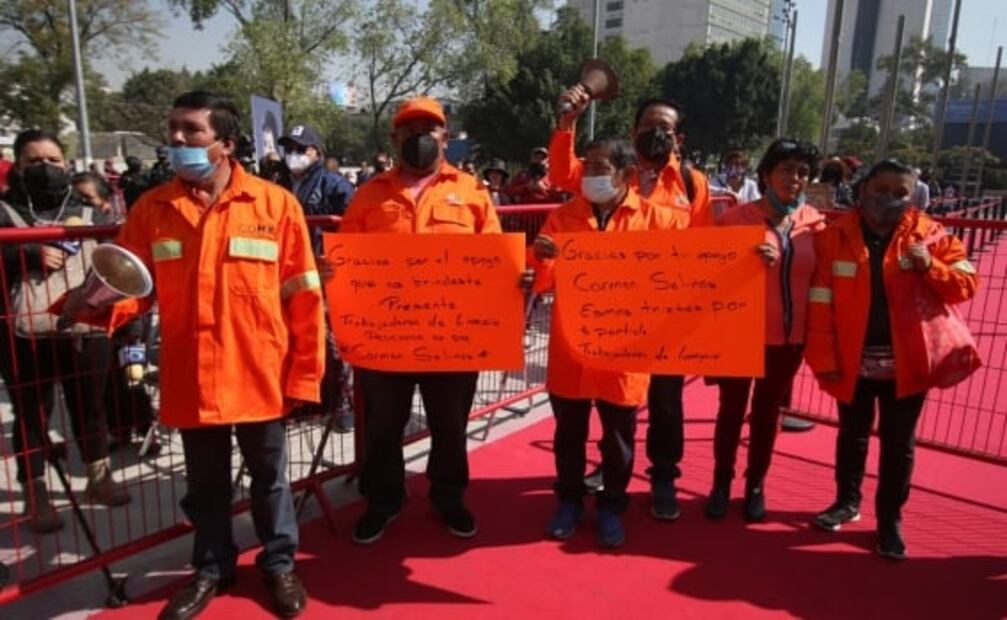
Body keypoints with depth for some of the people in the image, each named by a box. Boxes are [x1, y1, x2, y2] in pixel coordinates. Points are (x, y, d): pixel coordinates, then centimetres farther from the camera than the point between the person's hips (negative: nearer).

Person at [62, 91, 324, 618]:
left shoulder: (275, 204, -7)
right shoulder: (151, 209, 1)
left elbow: (303, 297, -6)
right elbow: (133, 286, 3)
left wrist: (304, 374, -7)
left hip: (259, 377, -2)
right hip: (190, 380, 2)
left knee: (269, 478, 16)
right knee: (205, 484, 19)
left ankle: (278, 563, 37)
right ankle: (211, 567, 41)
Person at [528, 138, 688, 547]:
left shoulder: (653, 218, -1)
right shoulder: (563, 217, 3)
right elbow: (540, 283, -1)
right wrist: (539, 257, -23)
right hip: (570, 346, 2)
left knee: (618, 434, 12)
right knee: (569, 430, 14)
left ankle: (611, 506, 31)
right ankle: (569, 500, 33)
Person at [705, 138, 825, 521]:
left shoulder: (815, 222, 1)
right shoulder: (736, 218, -8)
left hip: (789, 336, 3)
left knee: (767, 411, 15)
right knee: (732, 408, 9)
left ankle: (756, 485, 31)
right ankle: (721, 483, 27)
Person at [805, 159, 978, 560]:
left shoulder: (930, 236, -1)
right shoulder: (835, 237, -5)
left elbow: (967, 285, -2)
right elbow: (820, 304, -9)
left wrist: (930, 267, -22)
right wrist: (824, 360, -13)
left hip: (906, 363, 0)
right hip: (853, 361, 0)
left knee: (898, 443, 9)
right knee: (852, 434, 17)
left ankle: (890, 521, 24)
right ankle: (847, 501, 36)